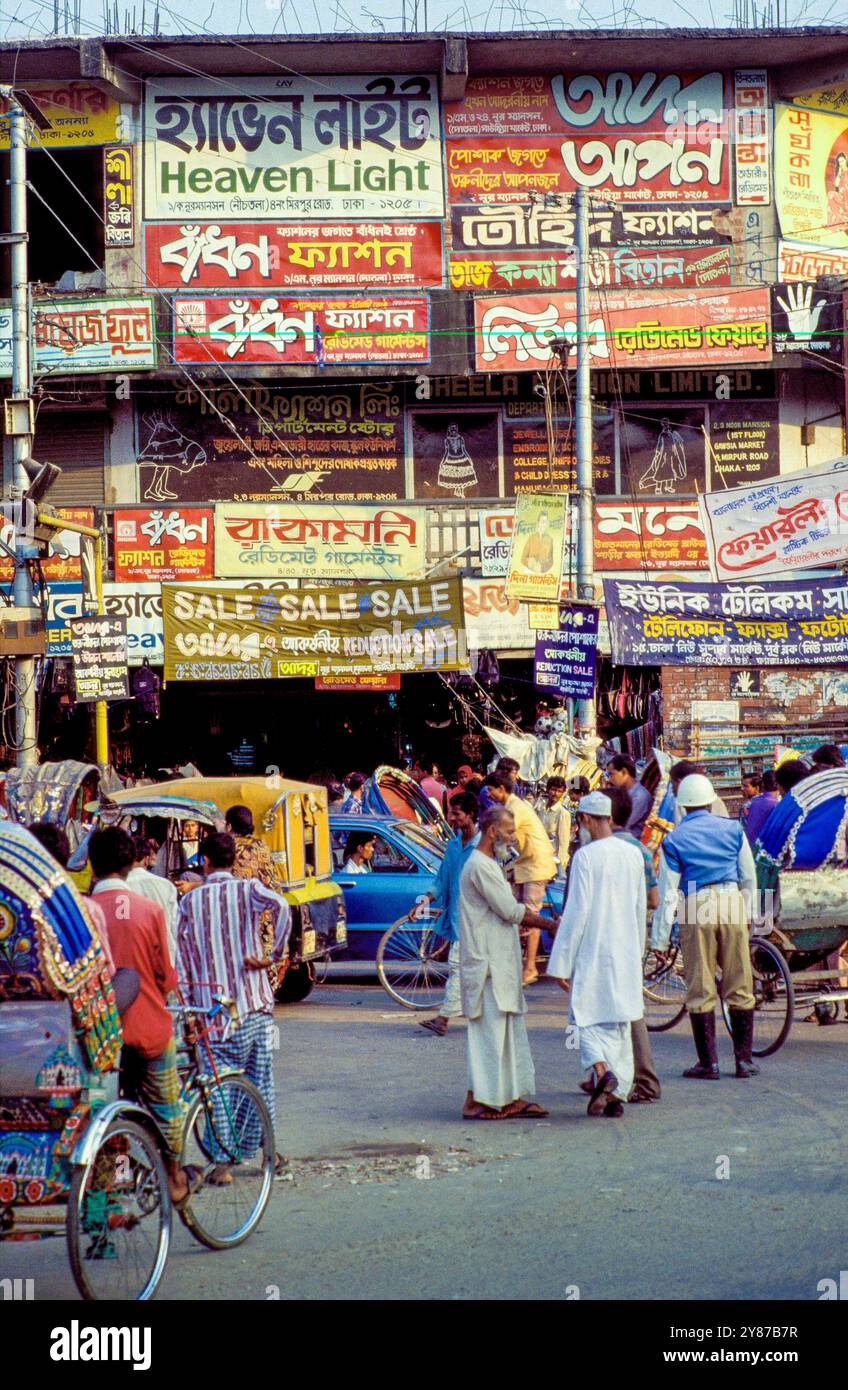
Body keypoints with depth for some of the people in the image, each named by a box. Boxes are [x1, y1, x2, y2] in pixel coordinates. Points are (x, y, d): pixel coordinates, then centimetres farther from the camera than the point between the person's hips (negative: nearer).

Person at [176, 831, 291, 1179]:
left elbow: (182, 957, 4)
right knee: (261, 1080, 15)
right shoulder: (247, 889, 1)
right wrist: (273, 955, -11)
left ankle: (222, 1163, -8)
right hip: (256, 1004, 1)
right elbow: (281, 906, -21)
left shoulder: (190, 900, 4)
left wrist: (187, 1000, 11)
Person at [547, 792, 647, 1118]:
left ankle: (601, 1070, -24)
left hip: (593, 953, -5)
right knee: (621, 1023, 11)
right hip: (627, 953, 5)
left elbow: (576, 912, -14)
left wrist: (561, 962, -10)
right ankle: (617, 1095, 10)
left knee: (589, 1020, 2)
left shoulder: (585, 856, -12)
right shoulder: (633, 854, 7)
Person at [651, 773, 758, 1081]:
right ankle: (744, 1060, 11)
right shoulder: (733, 830, 7)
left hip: (696, 909, -2)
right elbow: (749, 879, 12)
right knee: (739, 986, 8)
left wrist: (659, 940, 2)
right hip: (732, 903, 2)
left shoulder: (673, 840, 1)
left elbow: (667, 894, -1)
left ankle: (708, 1064, 5)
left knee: (700, 990, 4)